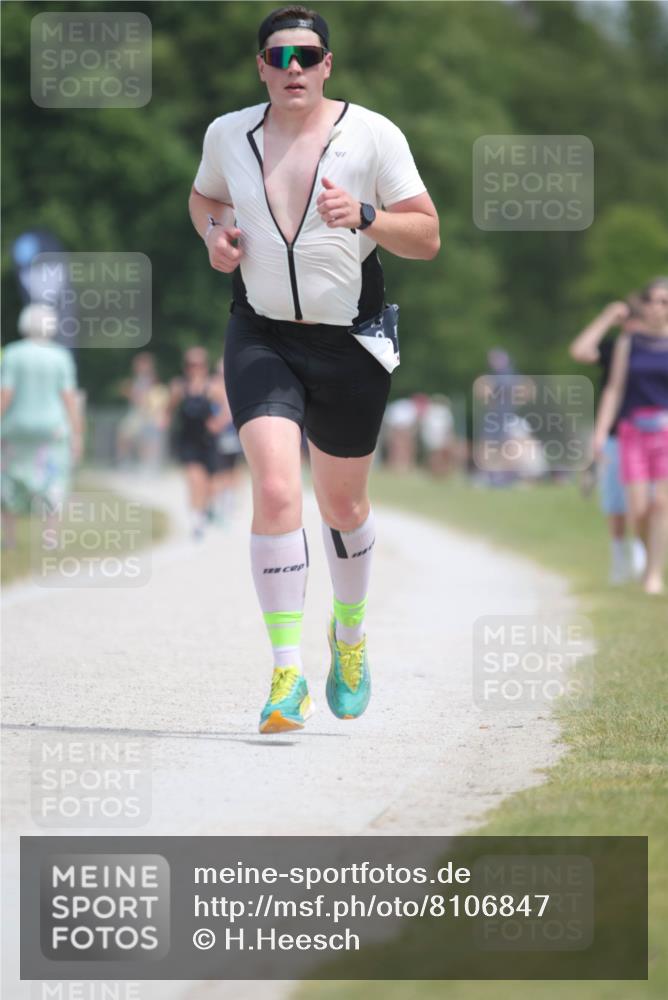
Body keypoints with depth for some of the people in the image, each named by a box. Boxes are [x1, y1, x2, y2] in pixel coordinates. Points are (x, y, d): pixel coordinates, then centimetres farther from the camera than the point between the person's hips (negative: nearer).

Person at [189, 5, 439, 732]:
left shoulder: (372, 135, -6)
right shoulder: (228, 135, 1)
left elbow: (428, 238, -4)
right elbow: (204, 196, 22)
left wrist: (365, 216, -22)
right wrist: (213, 233, -1)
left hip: (350, 344, 0)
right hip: (261, 339, 0)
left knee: (342, 502, 14)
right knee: (275, 491, -20)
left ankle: (349, 629, 45)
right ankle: (286, 672, -18)